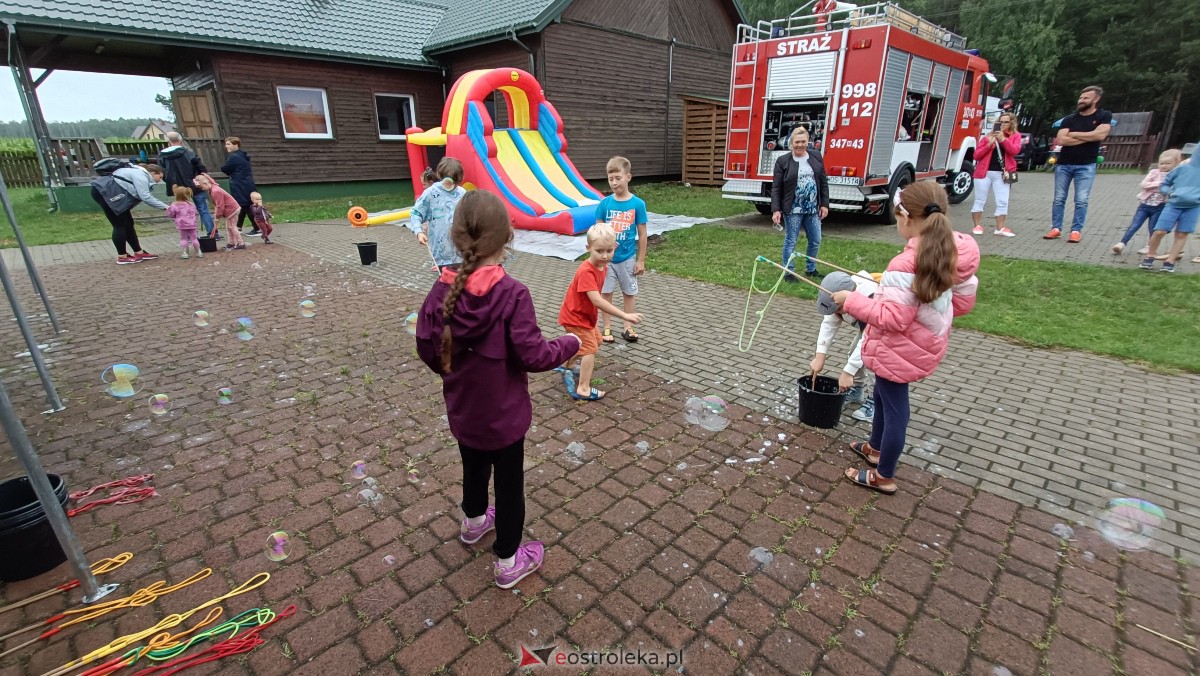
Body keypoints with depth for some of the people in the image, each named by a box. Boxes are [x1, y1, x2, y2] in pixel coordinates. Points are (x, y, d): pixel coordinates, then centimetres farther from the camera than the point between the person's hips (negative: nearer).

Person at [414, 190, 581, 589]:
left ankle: (473, 522, 56)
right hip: (503, 414, -5)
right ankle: (509, 562, 31)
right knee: (509, 484, 13)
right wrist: (570, 343, -6)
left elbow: (427, 348, -3)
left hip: (462, 410, 5)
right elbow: (532, 356, -24)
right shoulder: (512, 294, -26)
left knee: (474, 468, 29)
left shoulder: (443, 289, -10)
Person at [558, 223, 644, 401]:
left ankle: (565, 365, 44)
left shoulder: (602, 266, -5)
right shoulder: (586, 272, -35)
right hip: (575, 316, -10)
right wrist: (625, 315, -44)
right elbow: (597, 301, -42)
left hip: (584, 314, 10)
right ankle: (583, 390, 2)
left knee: (594, 340, 26)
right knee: (590, 348, -8)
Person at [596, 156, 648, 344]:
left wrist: (641, 260, -2)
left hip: (628, 258, -1)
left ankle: (628, 327, 25)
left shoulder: (637, 204, -10)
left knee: (629, 293, 11)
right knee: (606, 292, 8)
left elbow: (642, 234, -4)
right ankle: (607, 328, 22)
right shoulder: (604, 203, -6)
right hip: (607, 257, 1)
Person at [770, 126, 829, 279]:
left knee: (815, 241, 12)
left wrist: (824, 204, 3)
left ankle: (810, 269, 30)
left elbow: (823, 182, 9)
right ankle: (789, 272, 13)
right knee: (790, 241, 3)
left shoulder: (816, 156, 6)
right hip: (792, 209, -4)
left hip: (813, 209, 5)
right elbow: (776, 188, -7)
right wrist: (775, 210, -15)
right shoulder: (782, 161, -5)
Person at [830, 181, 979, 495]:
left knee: (894, 407, 7)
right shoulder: (954, 251, -3)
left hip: (900, 350, -9)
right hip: (926, 345, 9)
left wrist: (852, 300, -21)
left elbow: (891, 319, -30)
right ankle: (876, 448, 49)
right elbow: (964, 300, 7)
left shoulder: (906, 265, -30)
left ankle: (884, 477, 26)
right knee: (883, 395, 28)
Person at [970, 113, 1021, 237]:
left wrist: (1003, 139, -16)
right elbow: (976, 155, 3)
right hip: (984, 172, 0)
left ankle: (1000, 228, 1)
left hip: (1002, 174, 0)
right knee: (980, 200, 2)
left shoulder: (1015, 136, 10)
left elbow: (1015, 150, -9)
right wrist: (988, 145, -10)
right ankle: (978, 226, 9)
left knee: (1002, 202, -3)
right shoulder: (989, 136, 9)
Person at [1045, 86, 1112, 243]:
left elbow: (1100, 135, -12)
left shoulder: (1104, 116, 3)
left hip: (1086, 166, -2)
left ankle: (1076, 231, 0)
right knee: (1059, 199, 3)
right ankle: (1056, 228, 8)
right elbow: (1060, 140, -7)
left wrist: (1074, 134, -5)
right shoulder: (1069, 119, 6)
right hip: (1063, 164, 2)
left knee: (1081, 200, -3)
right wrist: (1087, 138, -9)